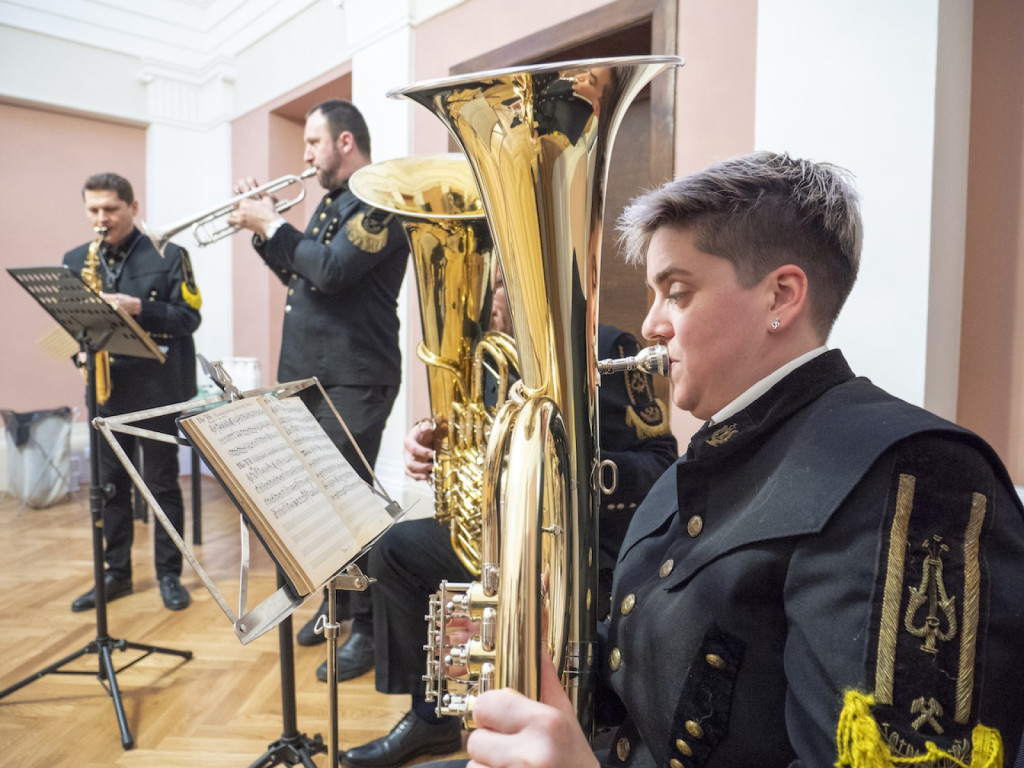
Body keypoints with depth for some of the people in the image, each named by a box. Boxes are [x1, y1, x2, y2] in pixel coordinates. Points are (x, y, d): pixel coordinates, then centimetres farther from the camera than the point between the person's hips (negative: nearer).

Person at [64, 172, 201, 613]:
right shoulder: (75, 261, 11)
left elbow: (189, 317, -8)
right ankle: (116, 573, 25)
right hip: (106, 388, 4)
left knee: (162, 484, 4)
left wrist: (137, 307, -21)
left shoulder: (167, 254, -2)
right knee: (111, 484, 11)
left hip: (158, 388, -4)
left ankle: (169, 573, 16)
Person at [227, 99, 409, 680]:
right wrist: (263, 227, 12)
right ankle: (336, 604, 31)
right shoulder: (332, 203, 19)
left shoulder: (380, 201, -9)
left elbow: (331, 271, -22)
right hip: (309, 372, 9)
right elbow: (299, 275, 23)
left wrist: (274, 226, -9)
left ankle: (369, 627, 9)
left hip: (354, 380, -9)